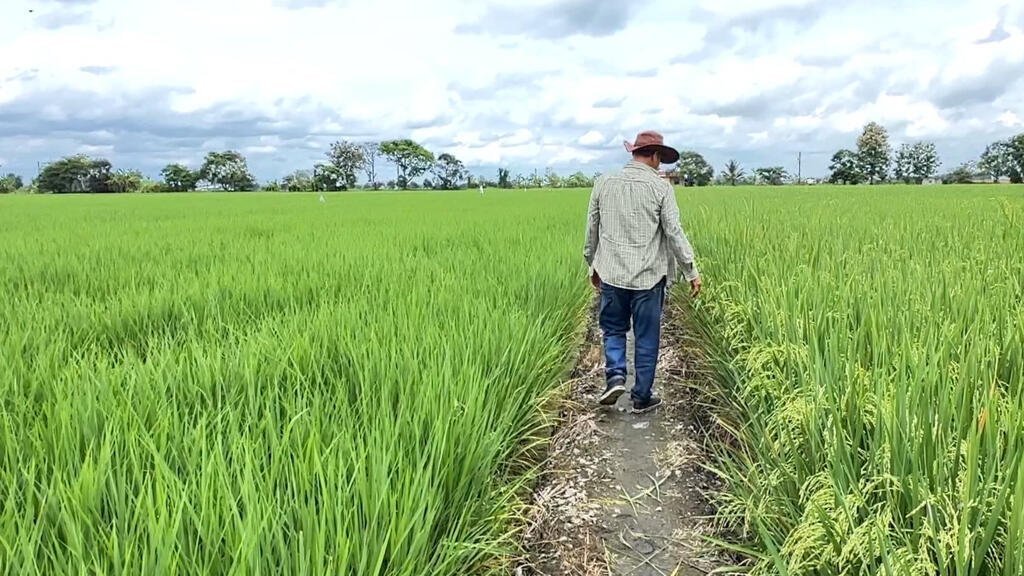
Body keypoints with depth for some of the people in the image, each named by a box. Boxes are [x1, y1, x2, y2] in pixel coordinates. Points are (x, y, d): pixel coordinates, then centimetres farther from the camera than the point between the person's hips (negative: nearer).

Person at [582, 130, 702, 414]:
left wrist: (593, 266, 21)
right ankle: (642, 398, 17)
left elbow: (592, 229, 9)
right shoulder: (660, 187, -6)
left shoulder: (604, 183, 4)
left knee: (613, 329, 20)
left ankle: (615, 376, 0)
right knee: (646, 338, 9)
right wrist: (692, 271, -2)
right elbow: (674, 232, -9)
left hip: (611, 273, 2)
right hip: (648, 276, -2)